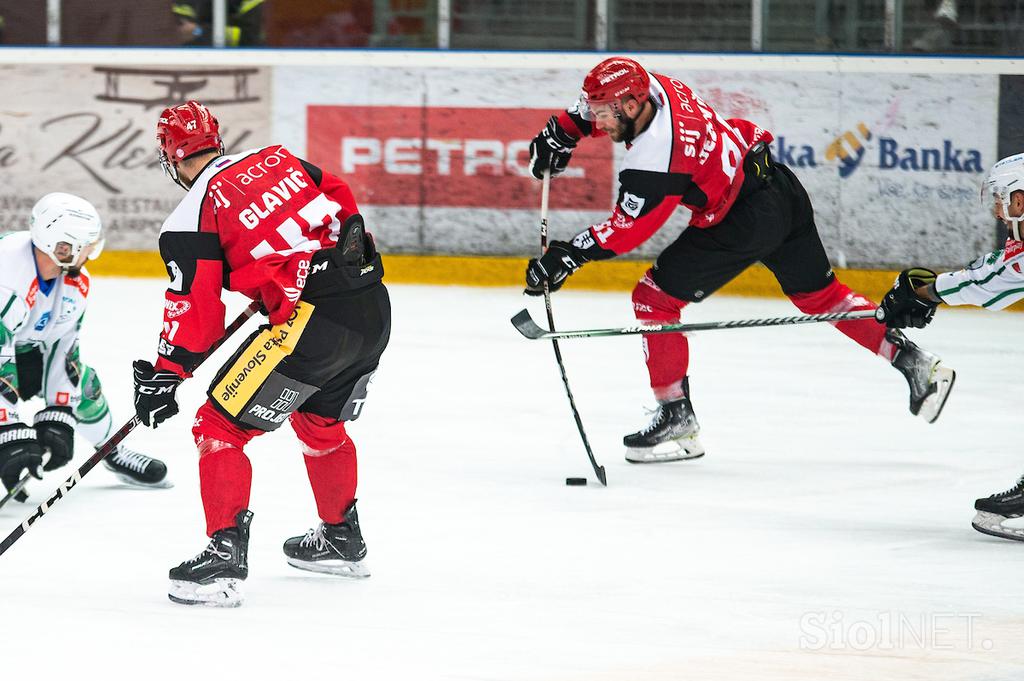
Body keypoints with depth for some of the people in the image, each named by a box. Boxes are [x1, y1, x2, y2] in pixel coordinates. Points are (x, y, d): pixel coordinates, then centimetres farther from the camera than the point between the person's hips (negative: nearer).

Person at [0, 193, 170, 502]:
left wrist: (57, 418, -16)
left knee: (82, 384, 3)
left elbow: (62, 348, -7)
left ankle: (113, 454, 28)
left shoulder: (76, 282, -15)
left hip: (26, 343, 7)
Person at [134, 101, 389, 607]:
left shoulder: (192, 216, -4)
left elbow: (195, 312, -6)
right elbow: (342, 201, 24)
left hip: (312, 323, -8)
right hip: (373, 307, 8)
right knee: (320, 421, 31)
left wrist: (163, 377, 2)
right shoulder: (278, 160, 14)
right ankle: (341, 539, 45)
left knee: (220, 426, 1)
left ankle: (224, 557, -6)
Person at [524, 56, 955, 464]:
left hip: (745, 222, -10)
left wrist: (569, 255, -16)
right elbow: (596, 107, 19)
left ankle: (677, 419, 2)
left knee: (654, 297, -3)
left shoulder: (654, 157, -27)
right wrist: (561, 131, 9)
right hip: (778, 184, 10)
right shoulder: (654, 88, -3)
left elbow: (626, 230, -20)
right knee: (817, 294, 21)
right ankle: (914, 362, 22)